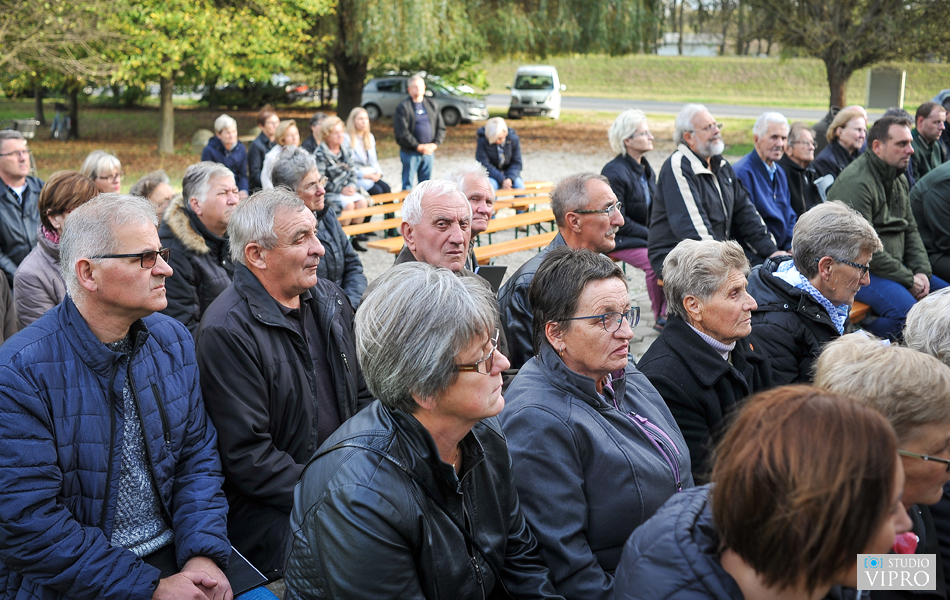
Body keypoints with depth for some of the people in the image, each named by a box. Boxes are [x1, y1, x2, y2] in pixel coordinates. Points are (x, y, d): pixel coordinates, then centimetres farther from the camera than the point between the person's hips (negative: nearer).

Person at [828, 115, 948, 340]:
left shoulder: (899, 179, 13)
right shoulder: (855, 182, -18)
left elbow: (910, 230, 18)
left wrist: (921, 271, 0)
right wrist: (908, 279, -16)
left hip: (895, 265, 10)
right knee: (905, 310, -31)